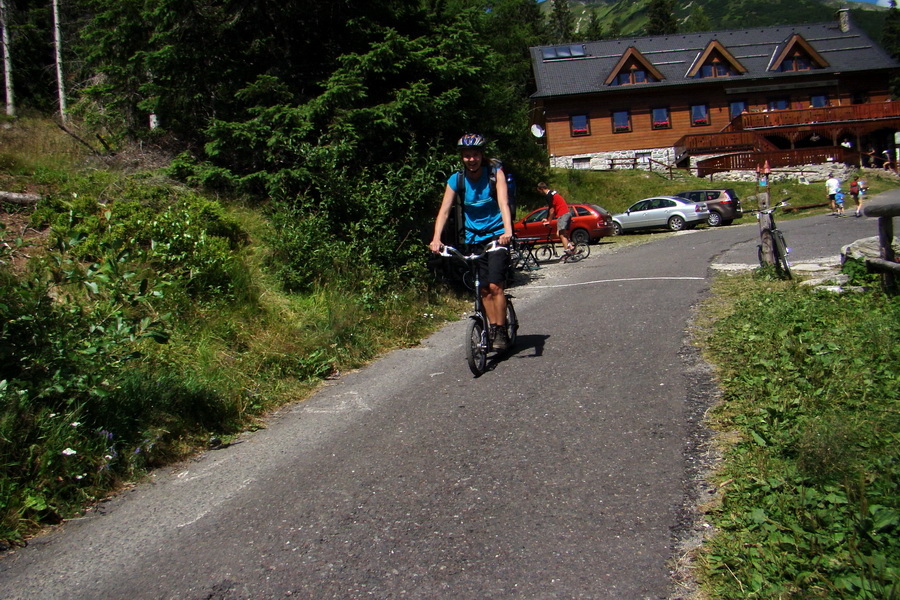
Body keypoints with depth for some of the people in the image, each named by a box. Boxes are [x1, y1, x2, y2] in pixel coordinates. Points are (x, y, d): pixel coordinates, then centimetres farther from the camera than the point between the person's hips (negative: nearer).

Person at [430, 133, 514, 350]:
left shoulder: (495, 174, -11)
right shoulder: (456, 180, -5)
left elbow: (503, 203, -23)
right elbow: (444, 210, -12)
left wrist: (507, 230, -41)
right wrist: (436, 238, -28)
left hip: (497, 234, -3)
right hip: (474, 238, 3)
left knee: (495, 285, -13)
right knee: (484, 289, 4)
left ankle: (501, 332, -1)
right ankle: (493, 329, 16)